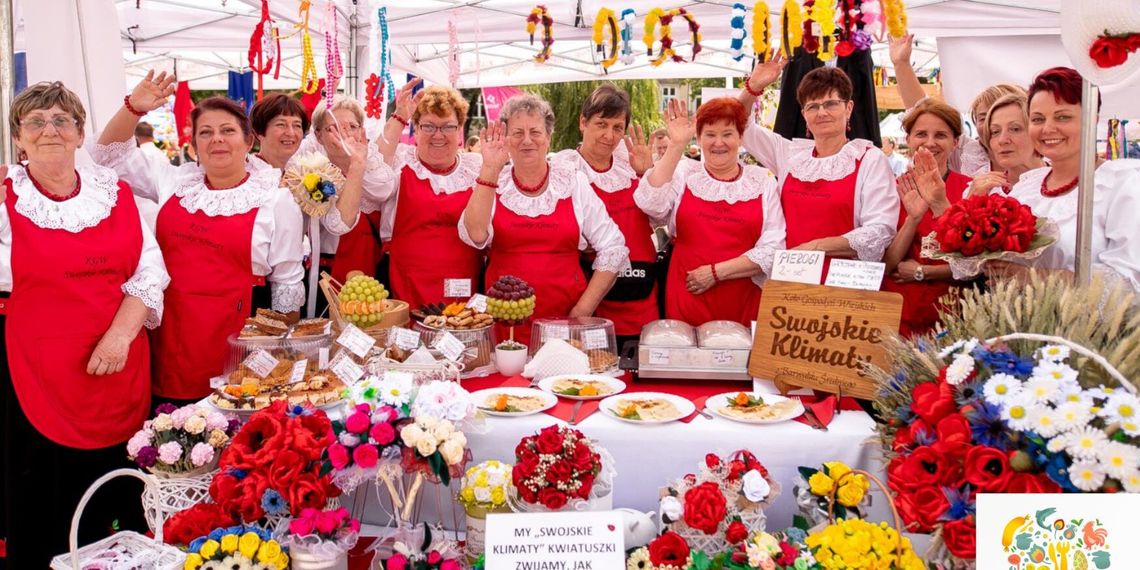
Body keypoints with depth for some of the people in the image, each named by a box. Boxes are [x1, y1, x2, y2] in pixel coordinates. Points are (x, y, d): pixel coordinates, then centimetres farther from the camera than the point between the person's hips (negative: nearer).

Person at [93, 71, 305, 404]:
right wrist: (133, 107, 4)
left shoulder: (275, 200, -3)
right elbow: (110, 156, 18)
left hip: (233, 338, -4)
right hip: (171, 333, 4)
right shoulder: (174, 182, 8)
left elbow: (287, 285, 1)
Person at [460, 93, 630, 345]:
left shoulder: (574, 183, 3)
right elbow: (475, 237, -14)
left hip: (564, 322, 0)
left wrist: (582, 311, -2)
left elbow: (613, 250, 3)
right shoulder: (492, 184, 4)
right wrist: (490, 170, -16)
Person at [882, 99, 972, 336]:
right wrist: (913, 218, -16)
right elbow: (885, 265, -5)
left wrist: (921, 271, -14)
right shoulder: (896, 189, 2)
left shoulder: (970, 189, -3)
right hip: (897, 313, 1)